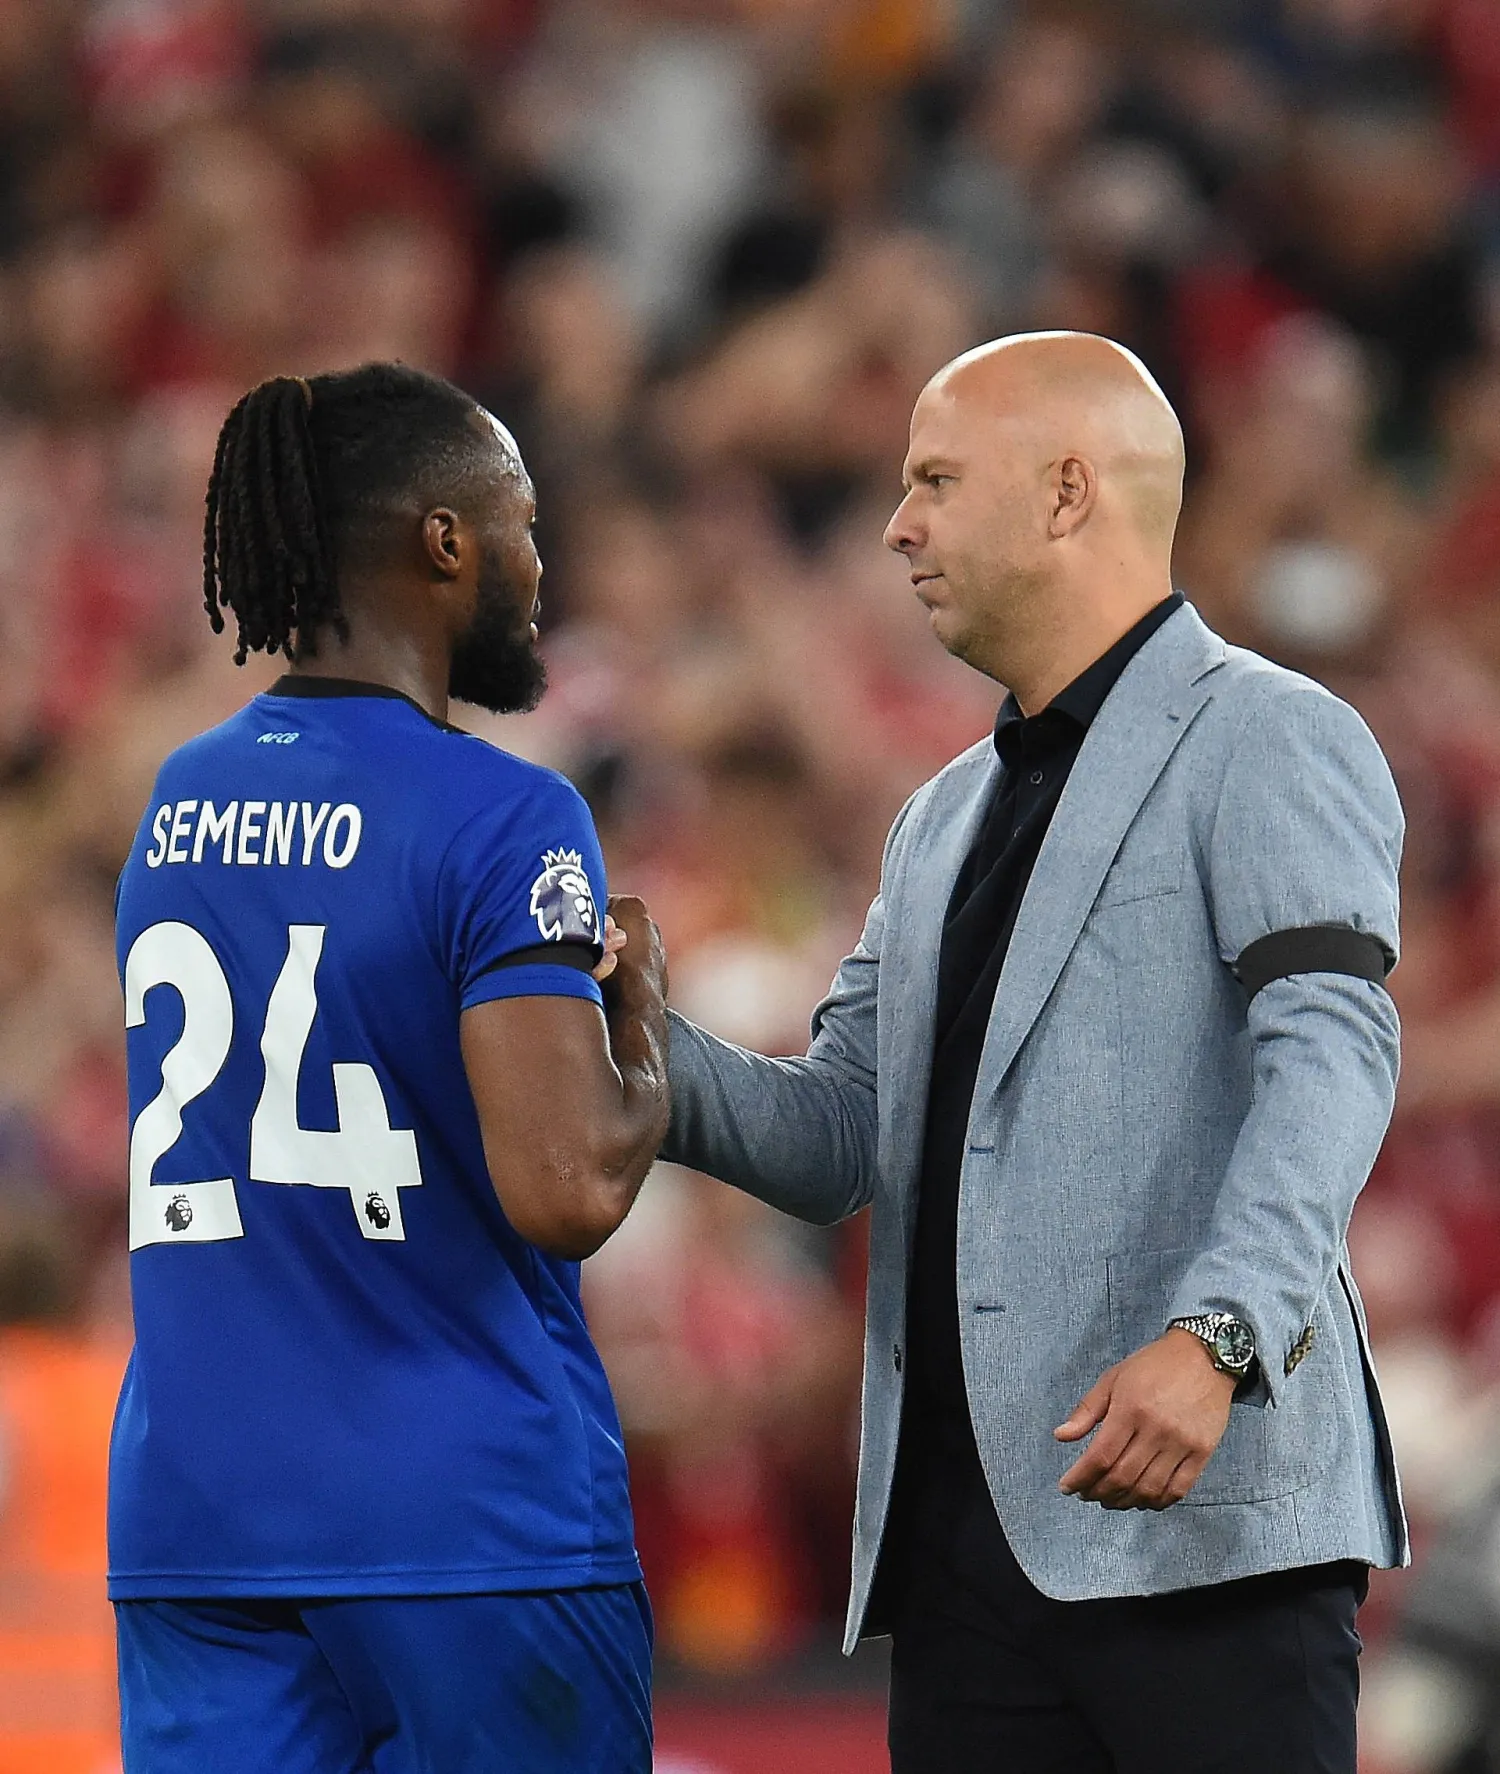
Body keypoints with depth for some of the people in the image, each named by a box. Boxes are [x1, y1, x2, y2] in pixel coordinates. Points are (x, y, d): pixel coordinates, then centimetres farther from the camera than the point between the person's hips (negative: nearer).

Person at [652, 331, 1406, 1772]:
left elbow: (1331, 1055, -16)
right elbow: (840, 1135, 19)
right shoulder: (947, 817, 25)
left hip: (1195, 1515, -7)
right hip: (960, 1532, 7)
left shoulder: (1266, 745, -1)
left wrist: (1216, 1336, -30)